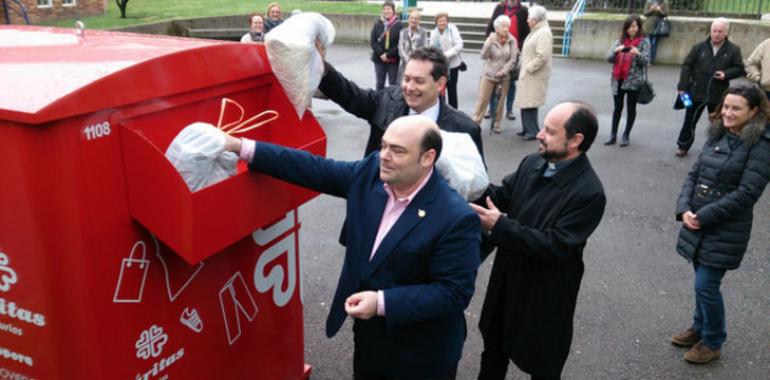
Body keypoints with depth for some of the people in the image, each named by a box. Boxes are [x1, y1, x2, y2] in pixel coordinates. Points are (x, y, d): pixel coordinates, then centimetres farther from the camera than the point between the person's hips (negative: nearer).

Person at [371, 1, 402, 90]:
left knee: (393, 84, 1)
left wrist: (388, 55, -14)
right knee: (380, 83, 10)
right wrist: (381, 54, -11)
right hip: (379, 59, 3)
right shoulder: (378, 23, 3)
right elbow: (372, 40, 1)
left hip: (393, 60, -3)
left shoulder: (398, 24, -5)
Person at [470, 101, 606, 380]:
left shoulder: (589, 193, -25)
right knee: (493, 349, 26)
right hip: (508, 279, 6)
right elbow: (502, 196, 3)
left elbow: (555, 246, -27)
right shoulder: (532, 163, -5)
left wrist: (500, 225, -27)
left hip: (545, 295, -6)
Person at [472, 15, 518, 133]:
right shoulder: (491, 39, -11)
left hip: (504, 76, 2)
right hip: (488, 74, -2)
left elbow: (513, 59, -6)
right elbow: (483, 56, -21)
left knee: (500, 101, 9)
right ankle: (475, 123, 6)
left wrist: (503, 71, -14)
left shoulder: (512, 41, -7)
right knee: (482, 100, -1)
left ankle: (496, 124, 21)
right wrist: (488, 43, -35)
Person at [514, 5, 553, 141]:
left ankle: (533, 131, 0)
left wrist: (528, 69, -18)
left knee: (529, 104, -8)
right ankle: (527, 129, 22)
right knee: (525, 103, 13)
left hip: (535, 75, -9)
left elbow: (542, 56, -23)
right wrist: (524, 69, 14)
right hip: (528, 74, 9)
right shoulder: (535, 31, 15)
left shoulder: (543, 33, -15)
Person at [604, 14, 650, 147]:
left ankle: (626, 135, 17)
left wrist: (638, 54, -27)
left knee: (631, 108, 7)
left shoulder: (644, 42, -1)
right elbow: (608, 58, 0)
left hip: (634, 81, -2)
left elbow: (646, 61, -8)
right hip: (618, 80, 3)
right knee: (617, 107, 9)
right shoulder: (620, 41, 6)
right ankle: (613, 134, 15)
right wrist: (616, 50, -20)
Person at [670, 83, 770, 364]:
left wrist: (703, 216, -17)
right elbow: (694, 173, 6)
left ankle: (712, 342, 21)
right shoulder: (718, 135, 6)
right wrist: (684, 209, -9)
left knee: (706, 285, -1)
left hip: (726, 230, -6)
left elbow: (746, 194, -19)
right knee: (704, 281, 18)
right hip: (698, 223, 6)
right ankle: (700, 328, 38)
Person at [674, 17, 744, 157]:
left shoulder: (733, 50, -2)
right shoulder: (699, 47, -2)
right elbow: (687, 66, -2)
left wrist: (726, 74, -17)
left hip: (718, 95, 0)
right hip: (697, 92, 0)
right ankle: (682, 146, 22)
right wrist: (682, 87, -8)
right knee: (690, 121, 8)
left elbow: (739, 68, 4)